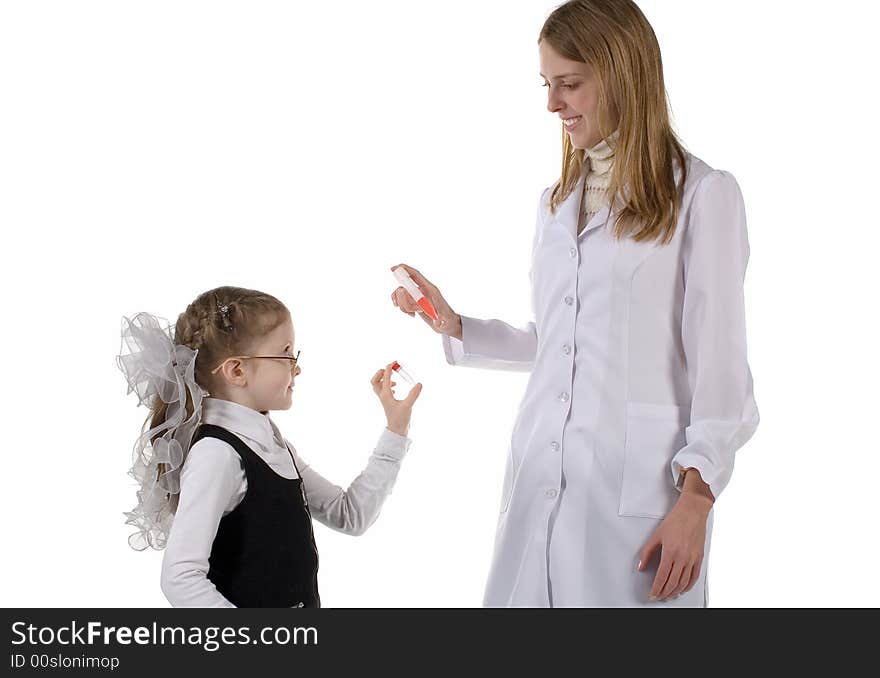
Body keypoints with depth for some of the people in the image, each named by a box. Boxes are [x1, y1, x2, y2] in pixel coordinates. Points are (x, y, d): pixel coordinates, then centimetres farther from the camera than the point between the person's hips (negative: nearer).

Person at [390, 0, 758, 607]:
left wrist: (696, 499, -11)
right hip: (541, 477, 6)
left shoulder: (702, 194, -2)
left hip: (639, 485, -5)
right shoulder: (558, 202, 19)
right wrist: (453, 327, 11)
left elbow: (719, 361, -5)